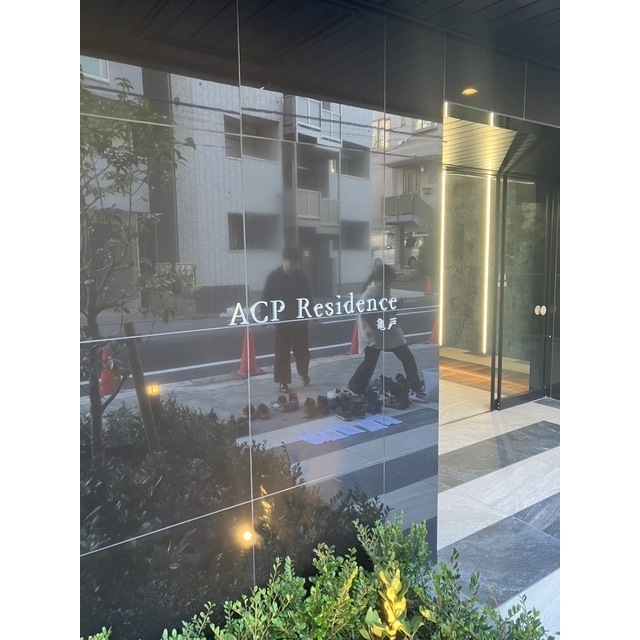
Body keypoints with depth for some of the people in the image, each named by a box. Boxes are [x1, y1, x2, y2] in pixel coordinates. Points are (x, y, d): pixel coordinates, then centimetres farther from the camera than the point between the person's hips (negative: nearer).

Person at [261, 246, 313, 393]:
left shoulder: (301, 276, 2)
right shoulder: (274, 276, -6)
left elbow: (308, 297, 11)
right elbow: (266, 299, -5)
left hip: (300, 319, 3)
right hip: (282, 320, -2)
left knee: (302, 350, 12)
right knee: (282, 353, 3)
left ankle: (304, 373, 36)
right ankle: (283, 382, 15)